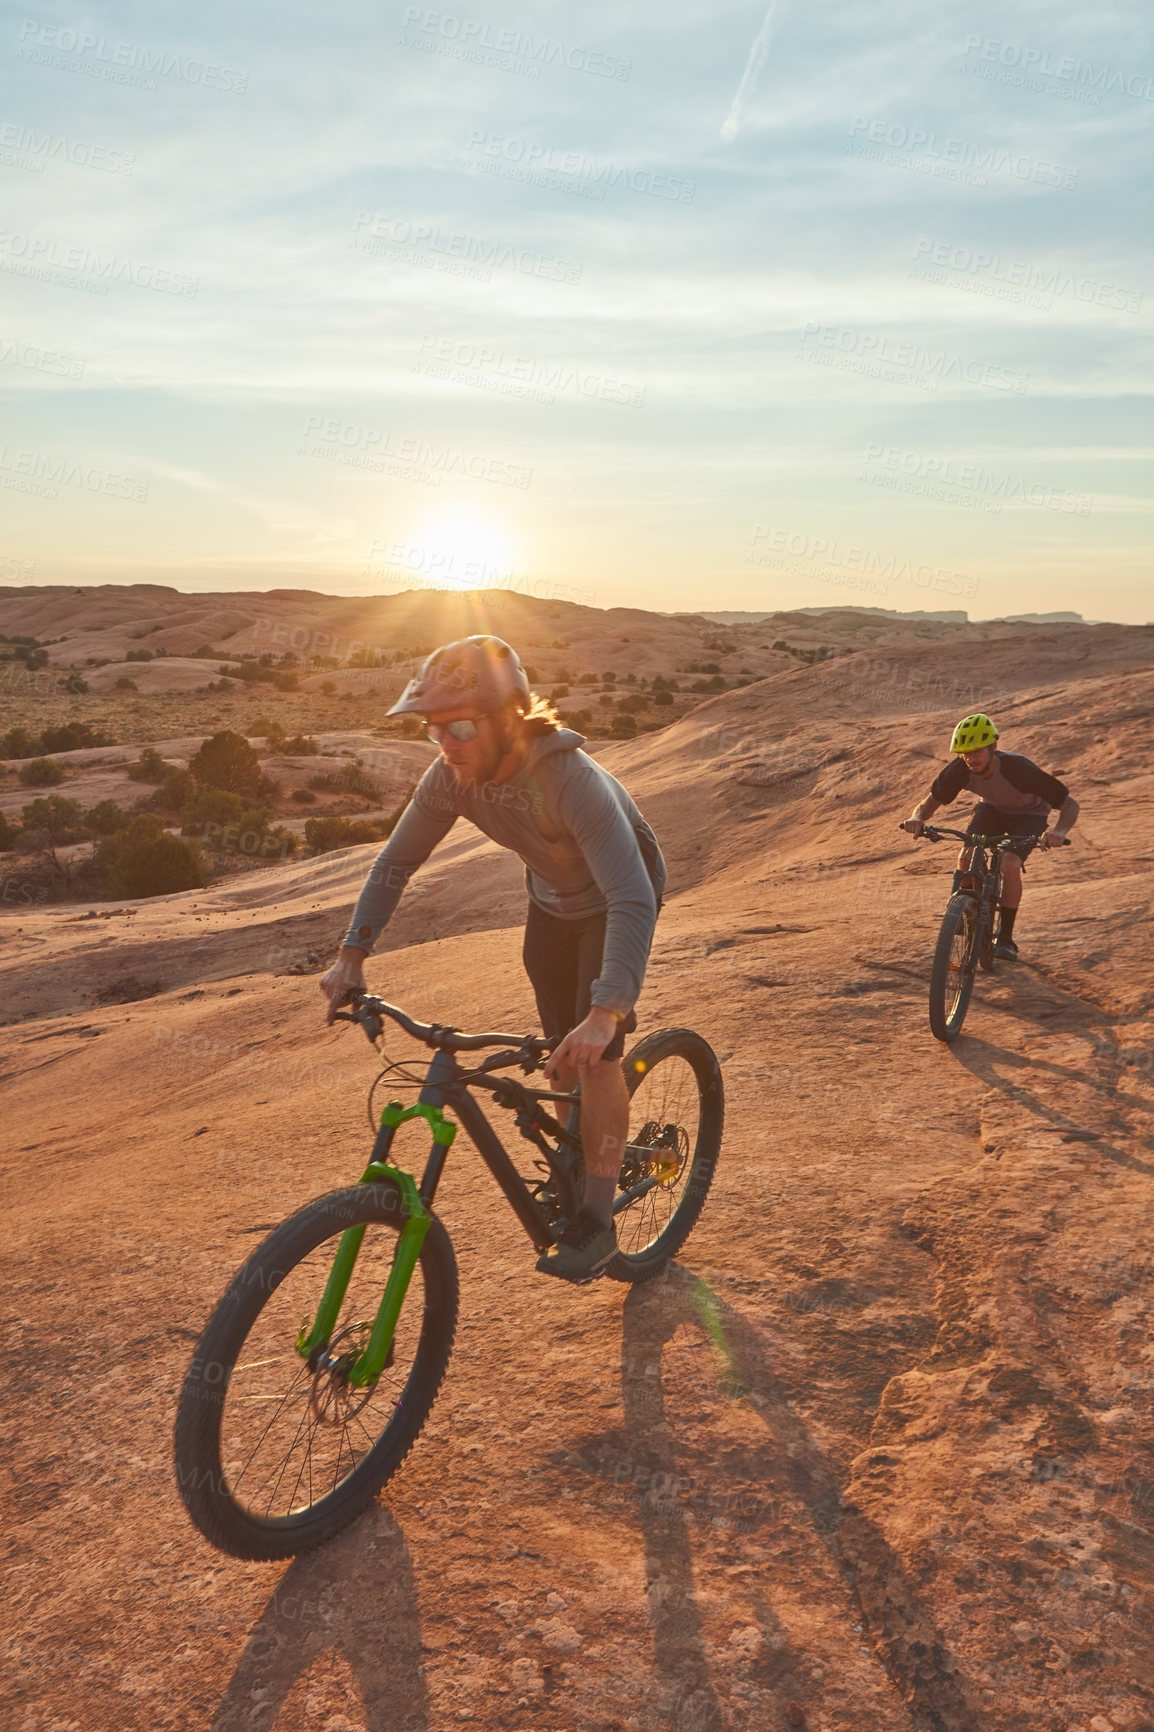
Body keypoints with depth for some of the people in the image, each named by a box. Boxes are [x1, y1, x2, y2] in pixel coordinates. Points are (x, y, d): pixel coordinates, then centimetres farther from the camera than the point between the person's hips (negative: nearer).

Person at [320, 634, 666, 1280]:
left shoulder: (573, 779, -42)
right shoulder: (451, 776, -24)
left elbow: (632, 899, -49)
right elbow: (396, 863, -10)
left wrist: (606, 1012, -59)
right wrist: (353, 954, -18)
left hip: (618, 899, -5)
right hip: (552, 902, 5)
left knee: (594, 1052, -15)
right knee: (560, 1050, 9)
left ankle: (598, 1220, -3)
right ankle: (576, 1167, 32)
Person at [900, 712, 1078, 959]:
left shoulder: (1018, 769, -39)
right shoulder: (960, 769, -28)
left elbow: (1070, 804, -35)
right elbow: (931, 802, -16)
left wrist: (1059, 831, -56)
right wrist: (917, 818, -41)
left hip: (1029, 815, -3)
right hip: (992, 809, 3)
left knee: (1010, 865, -28)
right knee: (966, 858, -22)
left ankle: (1005, 939, -11)